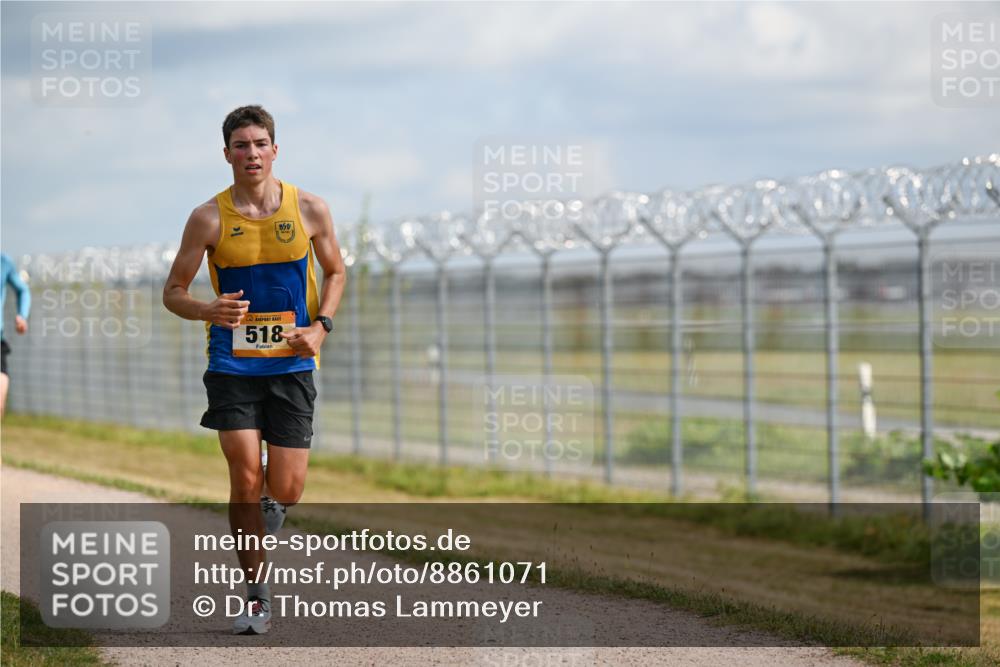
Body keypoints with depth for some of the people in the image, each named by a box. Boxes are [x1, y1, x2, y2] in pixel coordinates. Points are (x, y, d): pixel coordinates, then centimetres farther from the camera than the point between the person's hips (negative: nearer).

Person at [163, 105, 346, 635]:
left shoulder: (309, 210, 0)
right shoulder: (209, 218, -4)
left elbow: (335, 272, 15)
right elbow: (173, 292, 1)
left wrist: (320, 326, -2)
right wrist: (208, 310, -20)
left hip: (291, 365, 1)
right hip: (232, 366, -1)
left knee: (286, 489, -2)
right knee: (246, 477, -10)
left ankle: (266, 512, 37)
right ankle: (256, 596, 4)